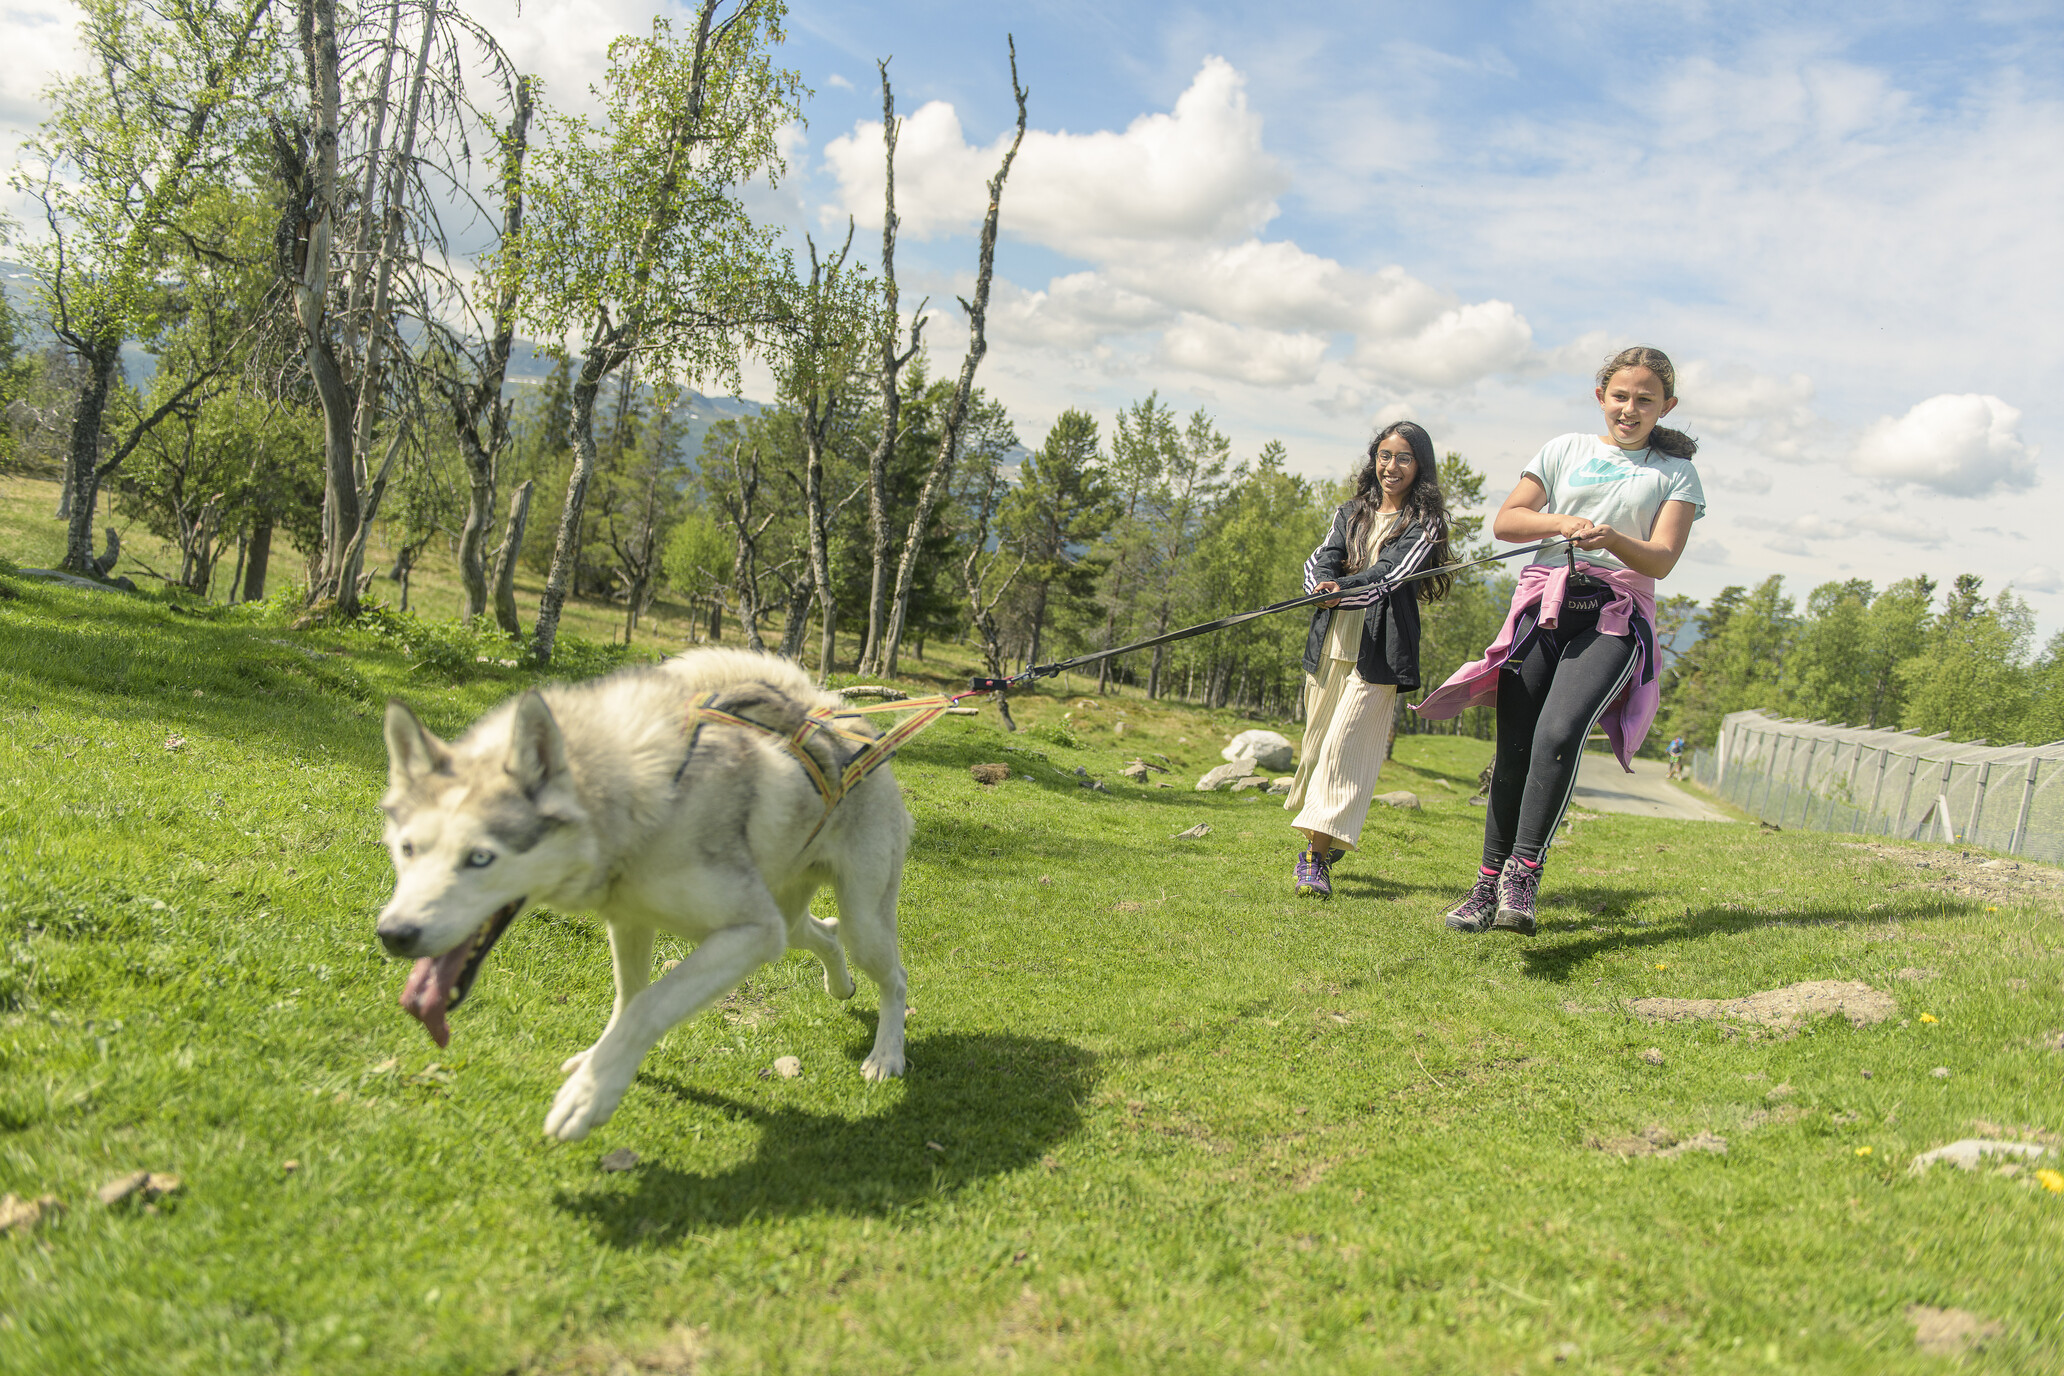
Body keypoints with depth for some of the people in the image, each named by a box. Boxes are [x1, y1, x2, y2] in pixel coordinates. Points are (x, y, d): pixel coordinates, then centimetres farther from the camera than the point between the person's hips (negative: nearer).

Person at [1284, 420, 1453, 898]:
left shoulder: (1423, 523, 4)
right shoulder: (1350, 513, 19)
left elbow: (1394, 572, -12)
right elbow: (1320, 560, 4)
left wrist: (1344, 587, -26)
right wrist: (1325, 586, -19)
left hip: (1379, 648, -5)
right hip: (1330, 642, 5)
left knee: (1344, 746, -12)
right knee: (1317, 744, 10)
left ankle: (1317, 858, -12)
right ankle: (1322, 841, 28)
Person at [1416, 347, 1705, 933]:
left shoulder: (1675, 473, 13)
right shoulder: (1565, 450, 18)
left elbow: (1661, 560, 0)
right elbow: (1505, 520, 9)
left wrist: (1610, 539, -20)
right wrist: (1562, 522, -9)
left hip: (1615, 616, -2)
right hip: (1544, 603, 2)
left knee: (1559, 733, -25)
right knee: (1514, 748, -3)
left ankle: (1524, 872, -22)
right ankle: (1488, 881, 7)